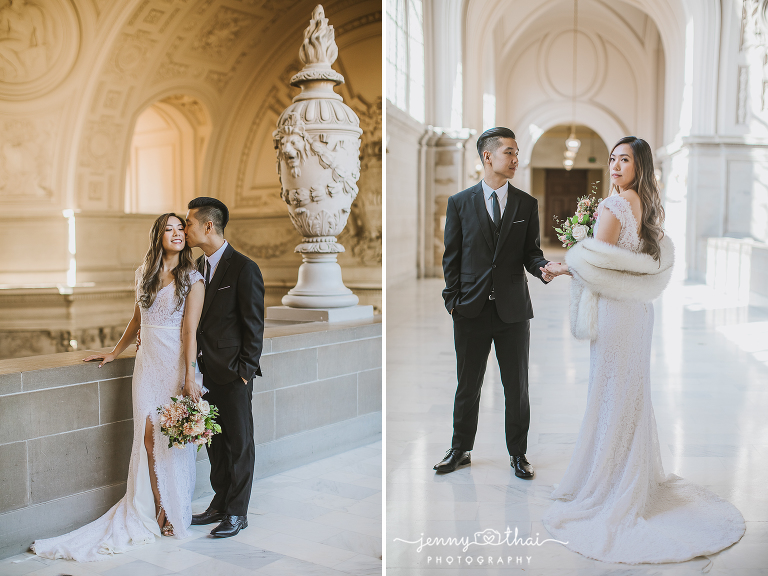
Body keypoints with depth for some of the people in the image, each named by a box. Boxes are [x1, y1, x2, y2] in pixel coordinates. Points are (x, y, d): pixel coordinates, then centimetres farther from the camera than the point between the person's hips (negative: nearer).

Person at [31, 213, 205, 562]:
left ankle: (175, 515, 14)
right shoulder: (144, 274, 11)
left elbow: (190, 331, -10)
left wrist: (189, 378, -15)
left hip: (176, 363, -4)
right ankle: (156, 513, 6)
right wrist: (115, 352, 26)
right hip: (147, 362, 4)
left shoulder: (192, 280, -4)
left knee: (174, 438, 0)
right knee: (148, 435, -2)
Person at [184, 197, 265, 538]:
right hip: (206, 370, 7)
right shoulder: (197, 267, 10)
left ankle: (237, 513, 17)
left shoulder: (244, 269, -12)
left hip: (233, 373, -7)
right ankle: (220, 504, 29)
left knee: (239, 443, 5)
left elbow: (254, 326, -11)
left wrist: (246, 371, -13)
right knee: (215, 442, 15)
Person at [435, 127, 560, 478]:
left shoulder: (527, 204, 6)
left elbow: (530, 252, 5)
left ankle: (518, 454, 25)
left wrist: (542, 269, -17)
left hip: (513, 310, 1)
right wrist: (452, 299, -2)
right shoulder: (459, 203, 3)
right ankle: (460, 450, 27)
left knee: (517, 387, 9)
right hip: (471, 309, -1)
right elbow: (451, 256, 3)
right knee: (467, 386, 11)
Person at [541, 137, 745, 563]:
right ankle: (637, 479, 29)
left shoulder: (614, 205, -16)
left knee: (611, 396, 0)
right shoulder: (649, 206, 9)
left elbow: (597, 262, -17)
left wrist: (564, 267, 0)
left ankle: (607, 486, 10)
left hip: (615, 311, -8)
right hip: (638, 309, 8)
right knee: (633, 394, 17)